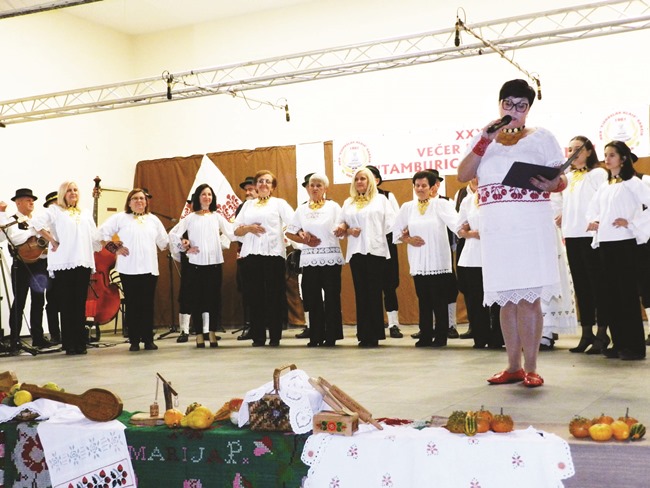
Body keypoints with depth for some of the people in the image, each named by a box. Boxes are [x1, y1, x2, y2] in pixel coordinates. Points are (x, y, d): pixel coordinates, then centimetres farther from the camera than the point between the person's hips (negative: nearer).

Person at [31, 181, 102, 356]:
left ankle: (80, 343, 9)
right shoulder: (55, 210, 6)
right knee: (67, 305, -1)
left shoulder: (86, 213, 20)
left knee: (81, 305, 4)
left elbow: (95, 237, 19)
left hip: (83, 263, 4)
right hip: (64, 263, -3)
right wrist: (53, 241, -10)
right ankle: (69, 344, 4)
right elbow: (37, 222, -10)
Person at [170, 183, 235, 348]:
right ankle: (199, 335, 9)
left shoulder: (217, 217, 9)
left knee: (214, 298, 2)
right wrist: (185, 248, -5)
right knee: (197, 299, 1)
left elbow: (232, 234, -1)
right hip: (195, 264, -1)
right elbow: (173, 234, 3)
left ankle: (212, 333, 12)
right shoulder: (190, 218, 6)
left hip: (215, 263, 1)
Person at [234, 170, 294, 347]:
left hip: (273, 253, -3)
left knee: (274, 296, -2)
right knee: (255, 295, 2)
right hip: (251, 254, 3)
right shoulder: (248, 204, 18)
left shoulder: (279, 203, 8)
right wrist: (248, 228, -4)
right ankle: (258, 336, 8)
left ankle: (275, 336, 4)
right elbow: (236, 231, 15)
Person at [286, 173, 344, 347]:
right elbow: (289, 233, 14)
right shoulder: (301, 209, 14)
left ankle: (331, 336, 6)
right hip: (309, 259, 3)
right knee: (312, 298, 3)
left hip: (331, 258, -3)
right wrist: (304, 239, -1)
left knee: (332, 298, -2)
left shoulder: (333, 206, 6)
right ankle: (316, 336, 11)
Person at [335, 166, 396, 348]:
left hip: (375, 249, -3)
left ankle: (374, 335, 1)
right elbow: (341, 225, 13)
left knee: (374, 292, -2)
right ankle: (364, 334, 5)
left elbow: (391, 222, 0)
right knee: (361, 292, 2)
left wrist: (375, 233, -7)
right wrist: (348, 231, -6)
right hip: (356, 251, 3)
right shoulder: (348, 202, 17)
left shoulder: (380, 199, 7)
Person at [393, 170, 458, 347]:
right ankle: (425, 336, 17)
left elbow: (457, 225, -13)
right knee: (423, 301, 9)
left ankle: (441, 337, 9)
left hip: (439, 261, -3)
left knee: (440, 302, 0)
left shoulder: (441, 204, -4)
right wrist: (408, 239, -2)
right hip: (418, 262, 4)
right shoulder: (407, 207, 8)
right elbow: (397, 232, 13)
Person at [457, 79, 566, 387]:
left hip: (531, 223, -3)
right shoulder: (484, 139, 16)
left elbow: (561, 180, 4)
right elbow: (462, 175, 3)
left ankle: (530, 368, -3)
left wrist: (552, 185, -20)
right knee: (506, 300, 5)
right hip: (495, 226, 3)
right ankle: (513, 366, 11)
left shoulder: (541, 137, 9)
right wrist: (484, 141, -6)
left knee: (528, 297, -8)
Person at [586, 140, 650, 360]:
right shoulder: (604, 187, 17)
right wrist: (593, 221, 6)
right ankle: (619, 343, 13)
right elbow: (593, 209, 26)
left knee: (627, 292, -6)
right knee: (611, 293, 7)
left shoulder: (632, 183, -3)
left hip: (624, 242, -7)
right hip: (604, 243, 7)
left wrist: (632, 223, -14)